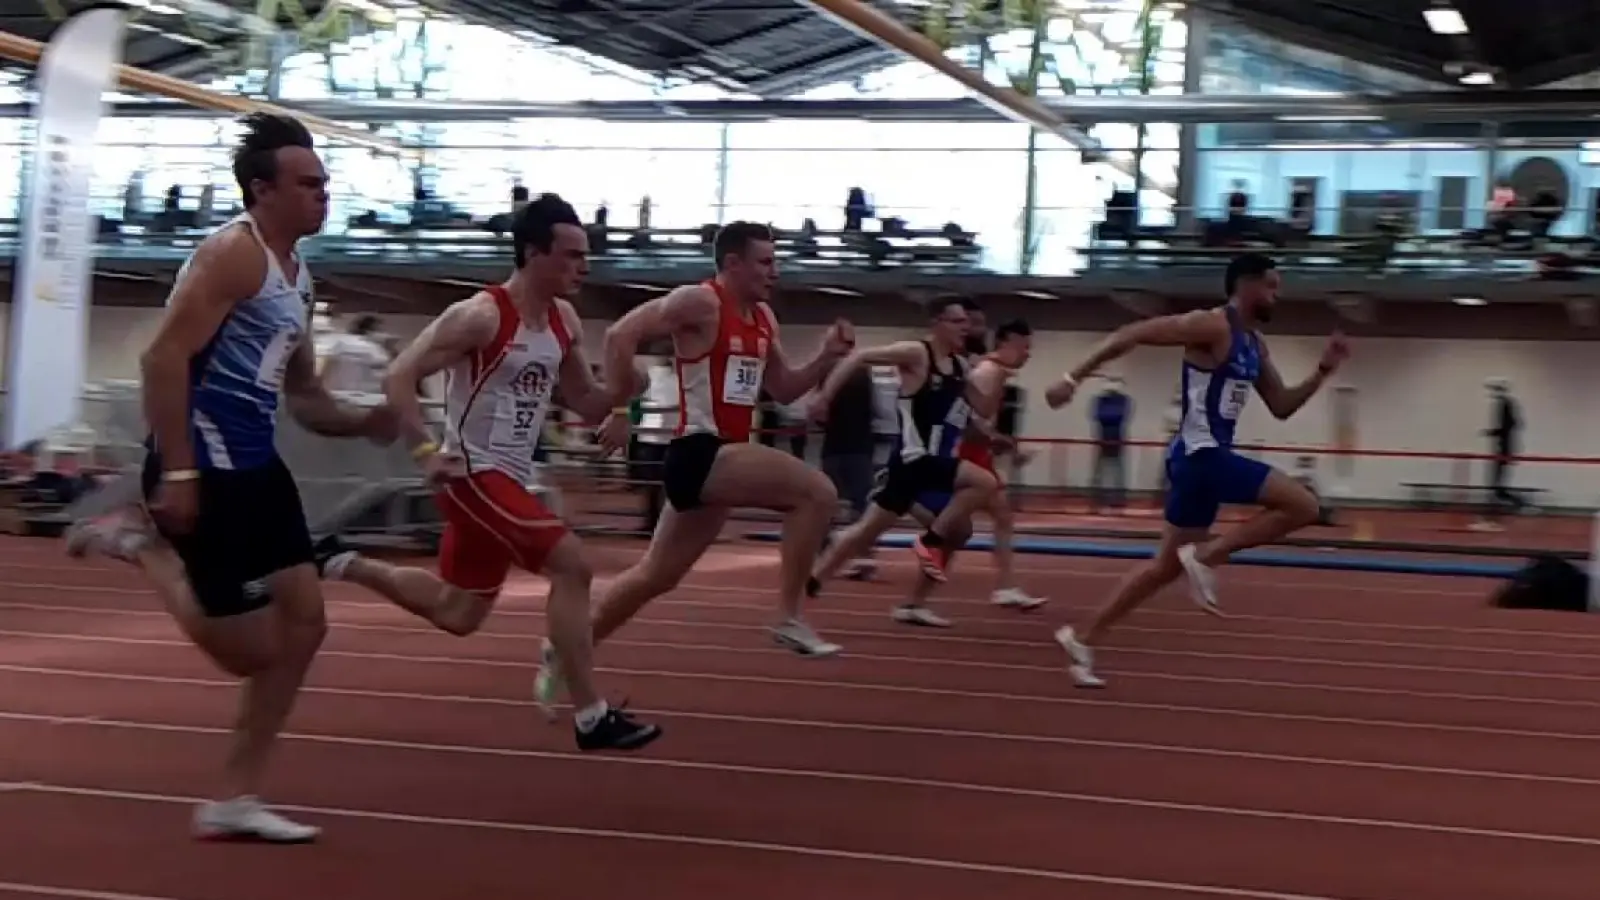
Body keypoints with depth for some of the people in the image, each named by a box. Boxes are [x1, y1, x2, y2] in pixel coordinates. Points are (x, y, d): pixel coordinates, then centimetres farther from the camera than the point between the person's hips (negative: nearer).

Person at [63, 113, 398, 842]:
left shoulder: (296, 277, 16)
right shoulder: (234, 253, -14)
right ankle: (142, 543, 10)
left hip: (254, 464, 10)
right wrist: (176, 473, -25)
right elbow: (163, 356, -21)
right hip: (204, 468, -10)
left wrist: (361, 422, 5)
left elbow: (302, 393, 24)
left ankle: (233, 802, 16)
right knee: (253, 651, -6)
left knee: (304, 623, 9)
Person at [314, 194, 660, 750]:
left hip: (509, 479, 9)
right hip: (474, 474, -9)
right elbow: (398, 378, -18)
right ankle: (591, 717, -13)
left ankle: (344, 565, 36)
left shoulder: (564, 322, 7)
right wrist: (428, 452, -26)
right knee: (572, 564, -19)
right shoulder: (481, 316, -17)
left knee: (456, 612, 19)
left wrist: (623, 391, -6)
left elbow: (587, 404, 17)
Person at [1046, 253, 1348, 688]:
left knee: (1168, 565, 13)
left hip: (1207, 456, 10)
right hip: (1200, 454, -10)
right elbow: (1131, 334, -17)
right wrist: (1074, 378, -21)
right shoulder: (1211, 326, -13)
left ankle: (1084, 639, 17)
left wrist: (1323, 370, 10)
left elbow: (1281, 406, 22)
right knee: (1302, 506, -13)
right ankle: (1206, 554, -8)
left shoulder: (1255, 344, 16)